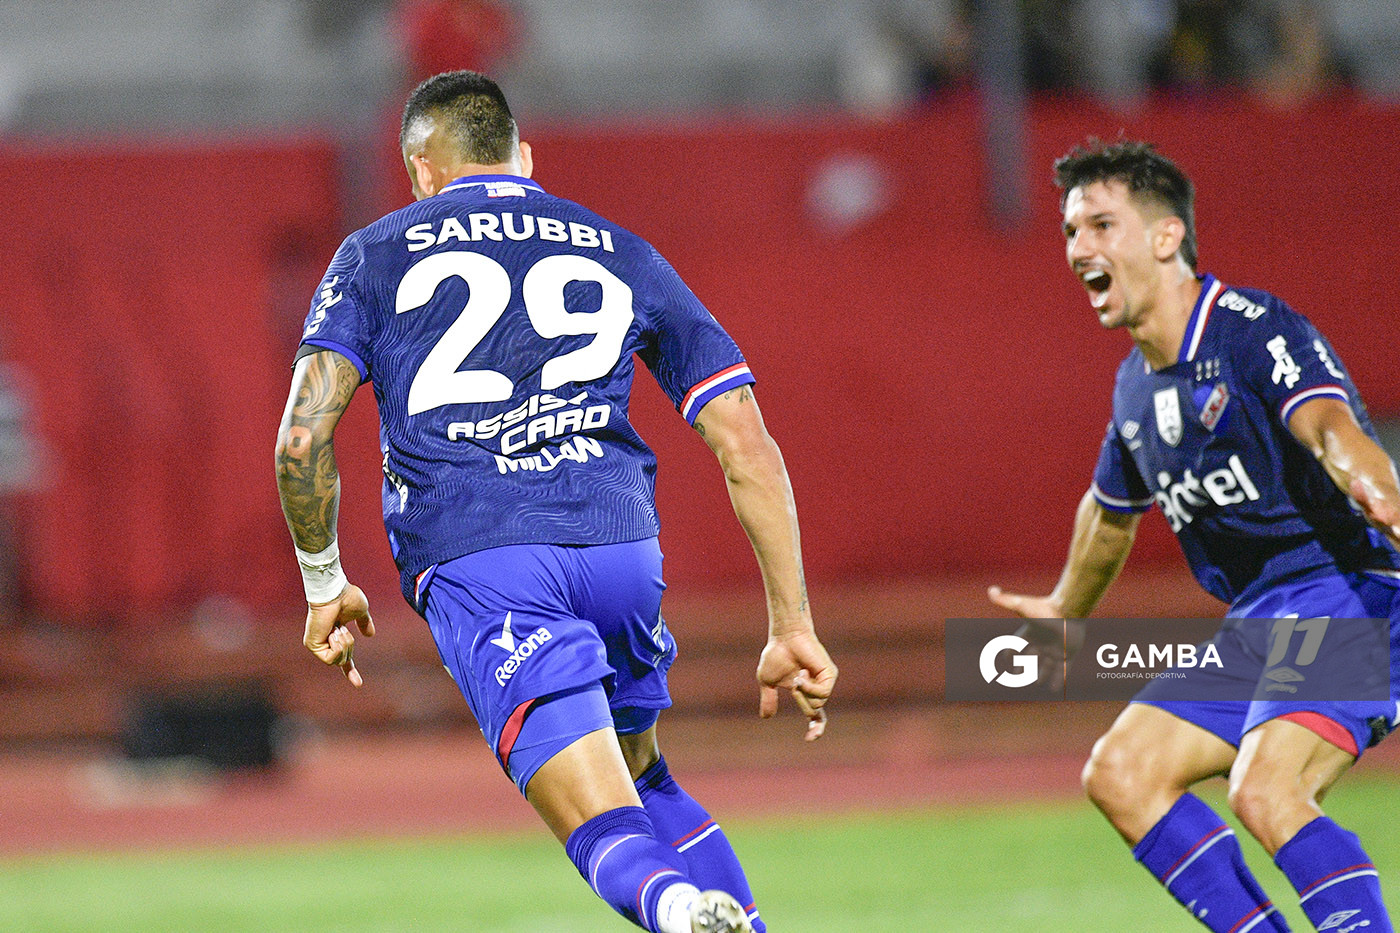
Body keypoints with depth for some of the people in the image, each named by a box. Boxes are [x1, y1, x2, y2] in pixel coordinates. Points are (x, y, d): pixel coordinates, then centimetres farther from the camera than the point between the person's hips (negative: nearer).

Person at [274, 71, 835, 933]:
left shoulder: (374, 255, 16)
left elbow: (302, 437, 3)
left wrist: (325, 584, 18)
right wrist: (793, 627, 16)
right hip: (620, 543, 3)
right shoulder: (623, 255, 21)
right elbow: (748, 450, 15)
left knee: (610, 833, -11)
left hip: (475, 564, -3)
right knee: (642, 776, 28)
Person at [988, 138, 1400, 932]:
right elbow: (1112, 507, 33)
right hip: (1263, 617, 9)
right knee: (1120, 776, 2)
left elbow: (1332, 429, -34)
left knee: (1264, 790, -29)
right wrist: (1066, 614, 49)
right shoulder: (1138, 386, 12)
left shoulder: (1255, 331, -14)